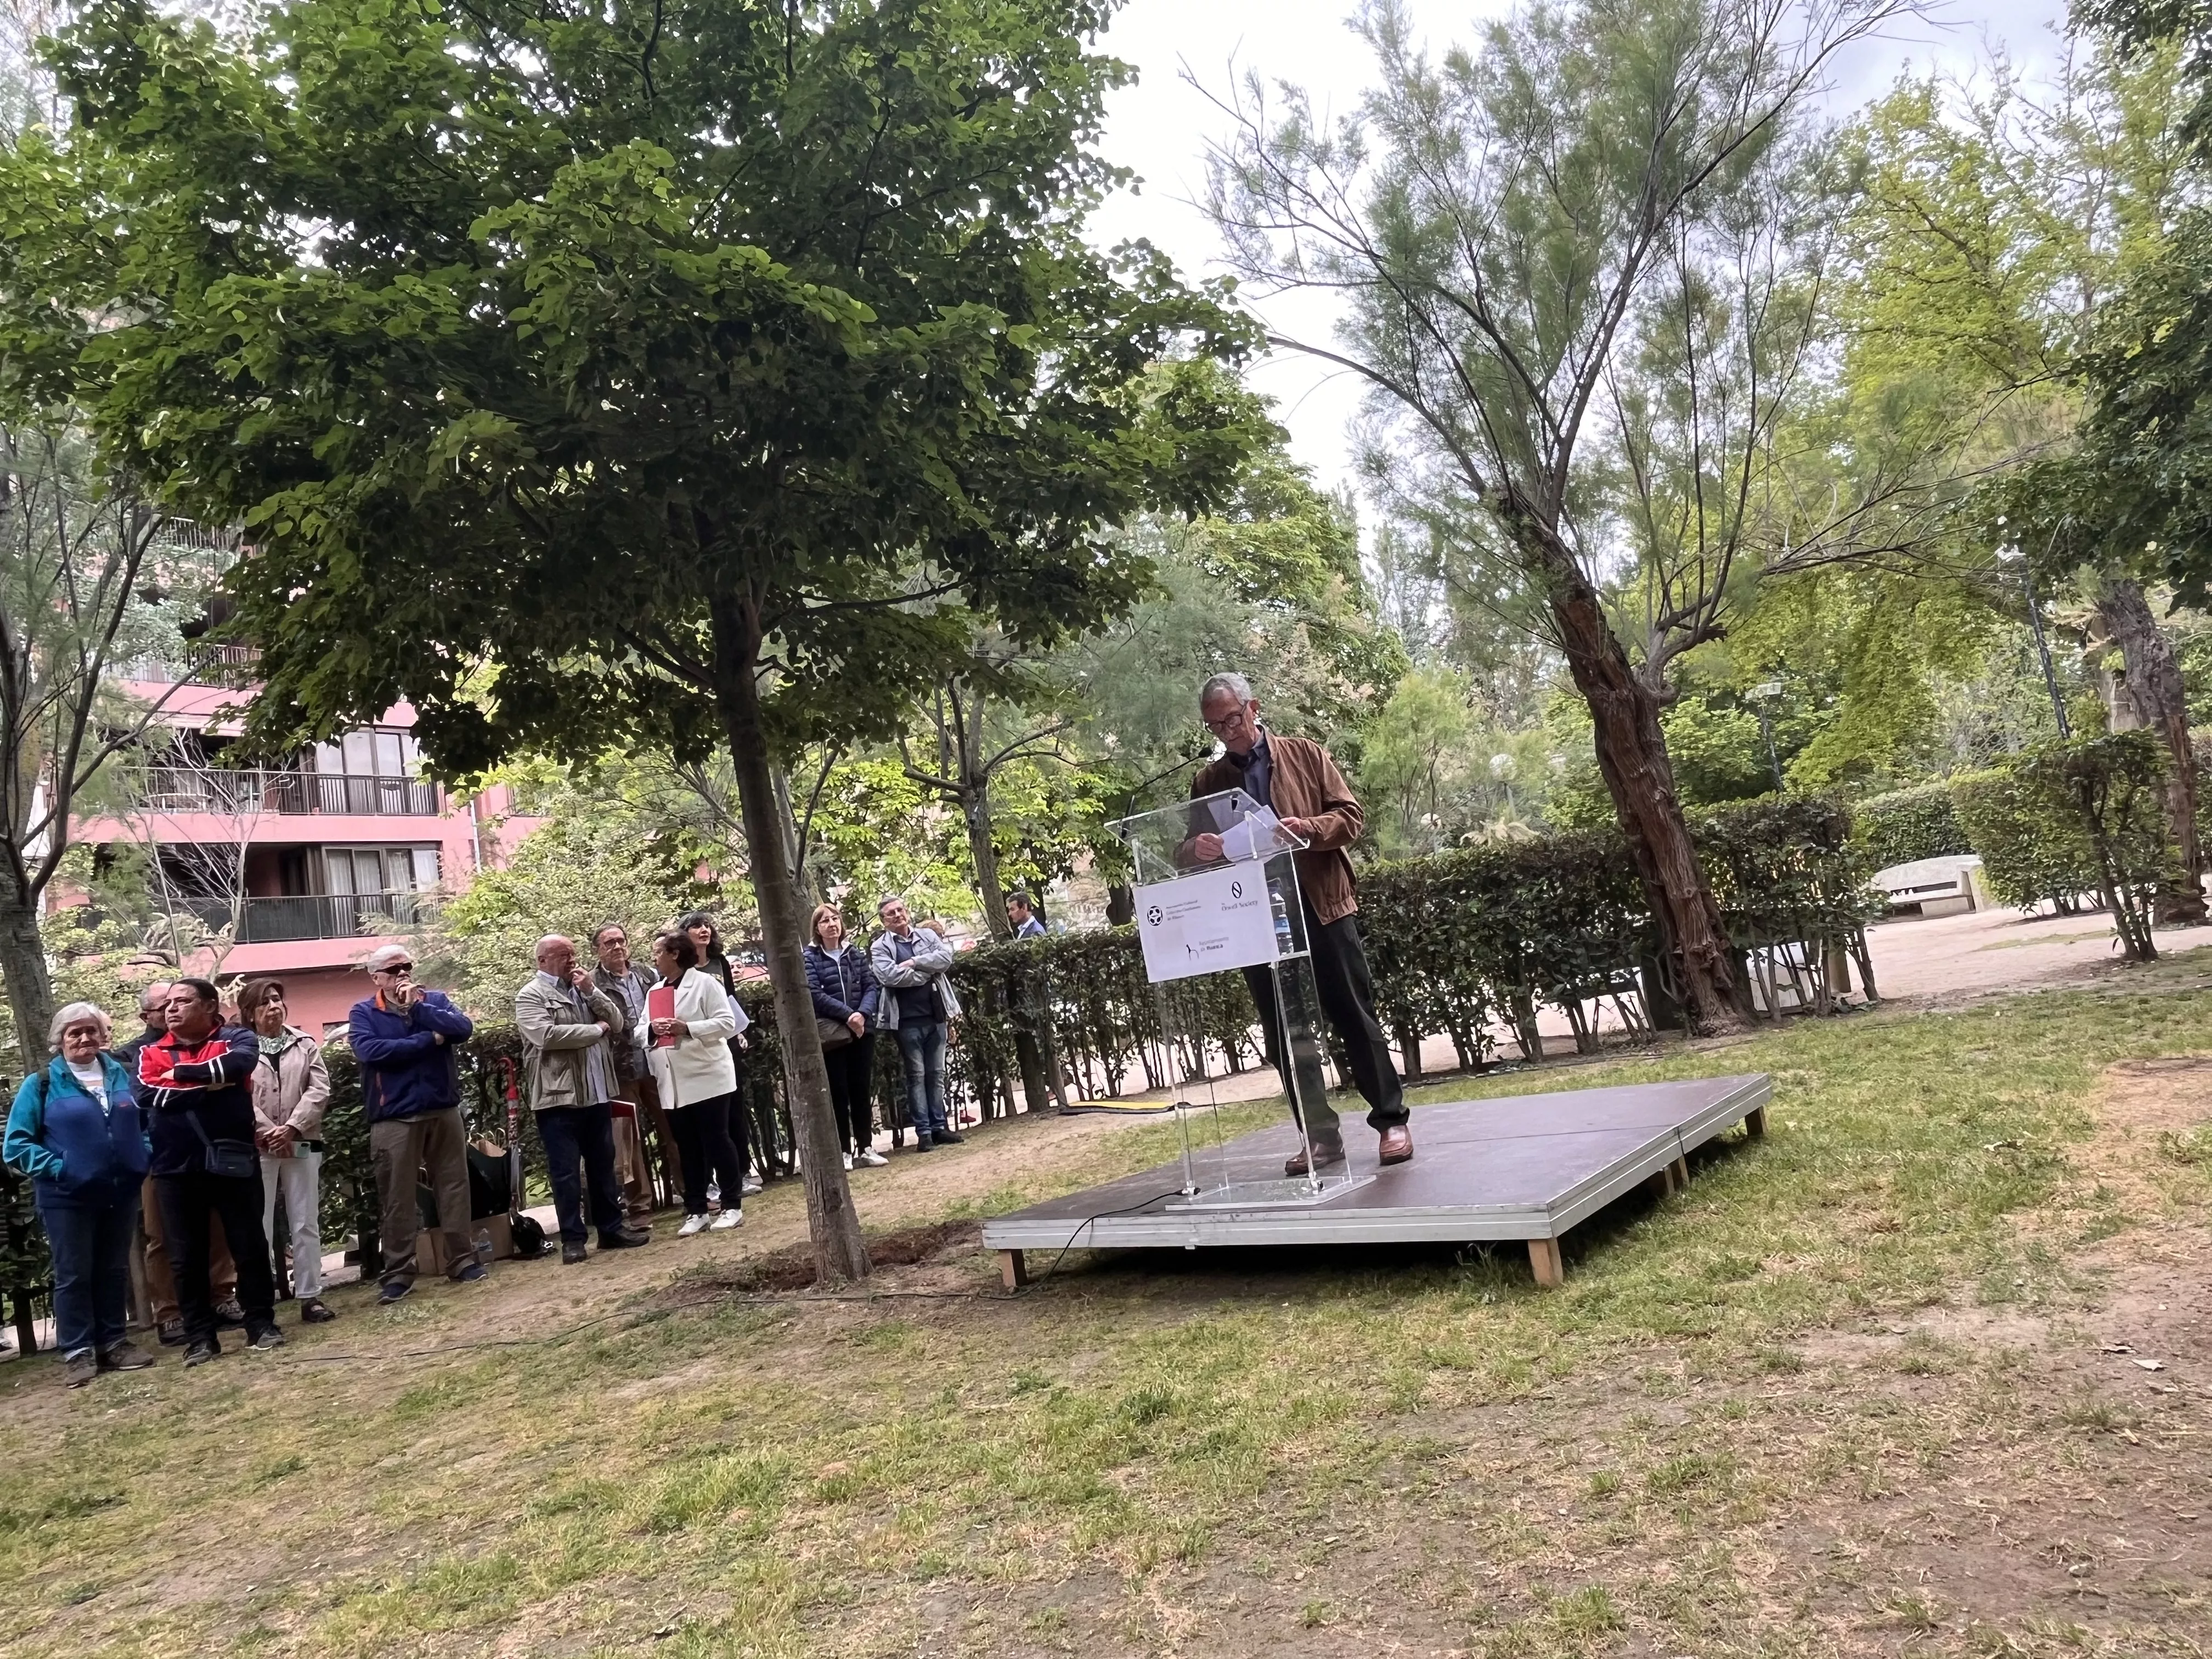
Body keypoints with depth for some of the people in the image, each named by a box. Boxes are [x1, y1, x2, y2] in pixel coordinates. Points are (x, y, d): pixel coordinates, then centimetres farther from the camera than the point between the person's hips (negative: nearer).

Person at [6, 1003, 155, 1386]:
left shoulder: (120, 1076, 7)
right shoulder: (41, 1084, -5)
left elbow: (143, 1123, 18)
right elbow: (17, 1143, -6)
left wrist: (142, 1160, 2)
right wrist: (56, 1169, -16)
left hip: (121, 1192, 4)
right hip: (67, 1197, -4)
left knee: (115, 1271, 11)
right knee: (73, 1275, 3)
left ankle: (113, 1342, 21)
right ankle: (78, 1351, 11)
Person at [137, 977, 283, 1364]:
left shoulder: (235, 1038, 2)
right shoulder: (152, 1053, 10)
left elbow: (239, 1063, -21)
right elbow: (149, 1094, -9)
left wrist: (181, 1074, -11)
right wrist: (211, 1084, -11)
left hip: (231, 1159, -2)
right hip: (176, 1166, 3)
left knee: (250, 1246, 5)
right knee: (186, 1257, 7)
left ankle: (261, 1324, 17)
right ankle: (200, 1336, 17)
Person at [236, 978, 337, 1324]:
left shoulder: (306, 1043, 11)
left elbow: (319, 1089, 2)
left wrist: (292, 1128, -11)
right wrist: (269, 1133, -14)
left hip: (302, 1143, 2)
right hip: (257, 1146, -2)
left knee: (306, 1224, 4)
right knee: (260, 1227, -1)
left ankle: (310, 1297, 9)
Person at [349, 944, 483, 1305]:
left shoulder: (435, 1000, 7)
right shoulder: (364, 1013, 1)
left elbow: (464, 1029, -10)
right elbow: (369, 1050, -18)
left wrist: (418, 1007, -15)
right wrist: (428, 1040, -13)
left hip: (444, 1111, 2)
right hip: (394, 1119, -2)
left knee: (454, 1187, 6)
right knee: (396, 1198, 2)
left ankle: (464, 1260, 15)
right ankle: (398, 1273, 10)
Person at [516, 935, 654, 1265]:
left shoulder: (584, 987, 15)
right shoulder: (530, 996, -5)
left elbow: (616, 1022, 8)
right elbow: (546, 1035, -21)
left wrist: (591, 991, -6)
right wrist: (596, 1030, -11)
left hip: (598, 1092, 6)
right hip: (559, 1097, -6)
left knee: (603, 1165, 13)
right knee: (565, 1171, 0)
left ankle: (612, 1228, 21)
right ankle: (572, 1238, 6)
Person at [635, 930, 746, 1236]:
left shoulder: (705, 983, -2)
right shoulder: (654, 991, 18)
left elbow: (726, 1024, -10)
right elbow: (640, 1033, 14)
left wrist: (688, 1028, -19)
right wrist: (652, 1030, -9)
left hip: (707, 1078, -6)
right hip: (673, 1084, 6)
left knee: (716, 1141, -2)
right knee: (687, 1148, 8)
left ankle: (732, 1207, 5)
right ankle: (696, 1211, 14)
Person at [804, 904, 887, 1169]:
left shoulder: (855, 953, 9)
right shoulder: (810, 957, -2)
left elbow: (872, 986, 3)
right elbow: (815, 995, -12)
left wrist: (862, 1013, -15)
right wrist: (847, 1014, -18)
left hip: (862, 1031, 3)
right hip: (831, 1034, -3)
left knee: (862, 1090, 6)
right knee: (839, 1093, 1)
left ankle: (866, 1148, 13)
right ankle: (844, 1151, 6)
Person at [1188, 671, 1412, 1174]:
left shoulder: (1304, 754, 6)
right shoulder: (1206, 782, 11)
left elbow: (1350, 815, 1)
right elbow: (1192, 850, 9)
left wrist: (1308, 828, -18)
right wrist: (1199, 848, -14)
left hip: (1322, 907, -2)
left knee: (1355, 1017, 2)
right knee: (1283, 1033, 5)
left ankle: (1391, 1121, 13)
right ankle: (1321, 1134, 15)